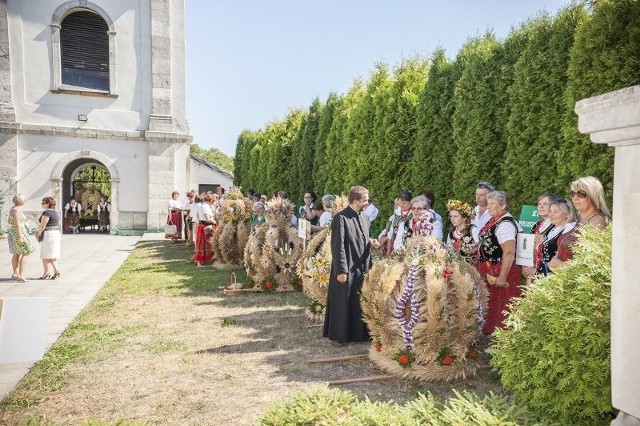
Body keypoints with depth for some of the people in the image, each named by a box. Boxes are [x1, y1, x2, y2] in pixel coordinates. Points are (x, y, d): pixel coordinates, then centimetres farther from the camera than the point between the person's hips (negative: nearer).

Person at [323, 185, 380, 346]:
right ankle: (337, 335, 15)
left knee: (360, 302, 14)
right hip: (347, 268, -7)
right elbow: (337, 246, -17)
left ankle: (358, 333, 27)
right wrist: (341, 270, -19)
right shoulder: (340, 218, -14)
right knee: (342, 303, 3)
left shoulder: (365, 218, 10)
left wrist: (370, 242, -1)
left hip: (362, 267, 7)